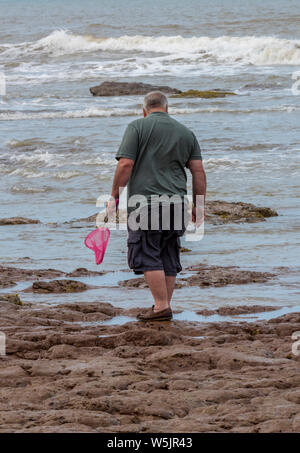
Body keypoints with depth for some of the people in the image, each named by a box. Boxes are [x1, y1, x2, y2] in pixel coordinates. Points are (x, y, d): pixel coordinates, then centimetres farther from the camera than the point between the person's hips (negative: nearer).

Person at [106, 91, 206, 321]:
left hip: (145, 200, -5)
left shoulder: (138, 127, 0)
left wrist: (114, 197, -2)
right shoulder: (186, 133, 13)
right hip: (176, 201, 5)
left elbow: (125, 165, -9)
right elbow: (198, 172, 10)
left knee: (147, 255, -3)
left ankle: (161, 306, -9)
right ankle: (164, 305, 12)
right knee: (169, 258, 11)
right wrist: (198, 207, 15)